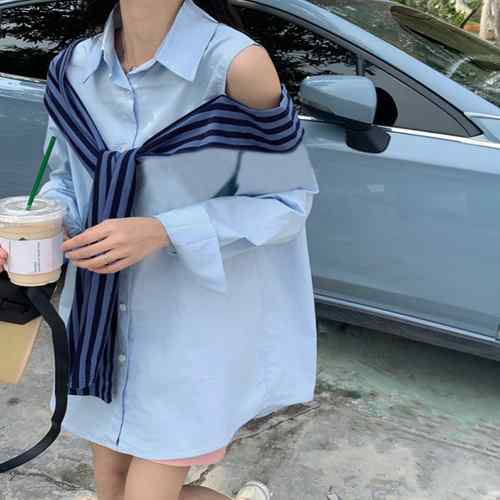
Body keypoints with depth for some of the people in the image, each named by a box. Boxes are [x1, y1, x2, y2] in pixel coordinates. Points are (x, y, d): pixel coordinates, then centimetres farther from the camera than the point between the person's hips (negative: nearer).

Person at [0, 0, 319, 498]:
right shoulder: (78, 66, -2)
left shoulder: (235, 63, -18)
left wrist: (162, 232, -25)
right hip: (104, 323, 6)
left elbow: (288, 199, -13)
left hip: (190, 328, -5)